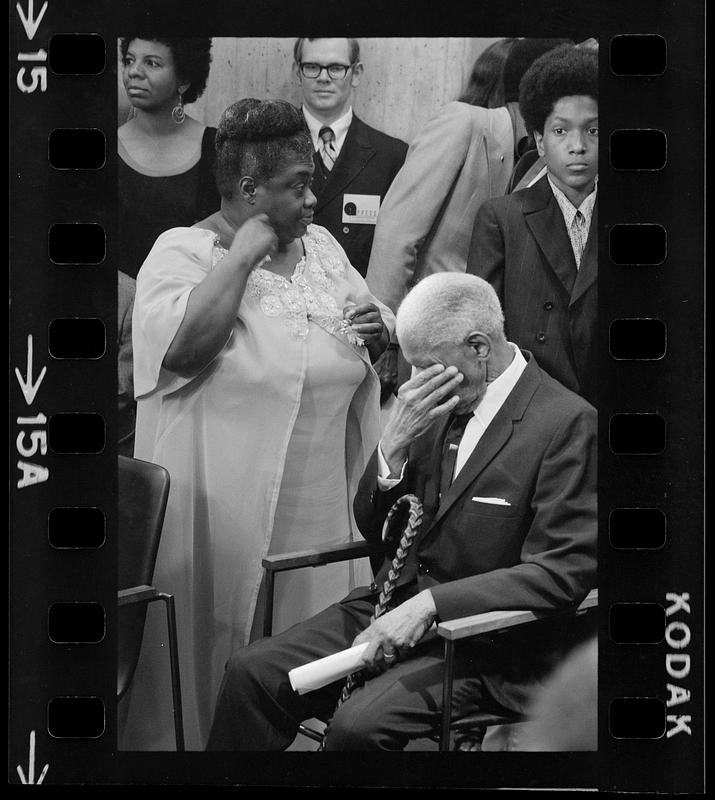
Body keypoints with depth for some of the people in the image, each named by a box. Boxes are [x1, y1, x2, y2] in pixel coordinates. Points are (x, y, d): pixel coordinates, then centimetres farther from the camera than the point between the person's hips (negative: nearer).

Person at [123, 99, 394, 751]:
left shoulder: (321, 246, 12)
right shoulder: (183, 251, -7)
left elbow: (374, 338, 20)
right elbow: (181, 346, -24)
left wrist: (379, 329, -3)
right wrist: (241, 257, -18)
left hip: (321, 498, 6)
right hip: (221, 499, -5)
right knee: (220, 637, 4)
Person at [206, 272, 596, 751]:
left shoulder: (567, 423, -13)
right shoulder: (439, 405, 7)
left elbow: (563, 572, -18)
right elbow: (373, 528, 12)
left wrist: (430, 604, -24)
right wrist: (396, 441, -7)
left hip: (486, 643, -7)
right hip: (397, 604, 7)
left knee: (360, 724, -28)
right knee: (253, 671, -10)